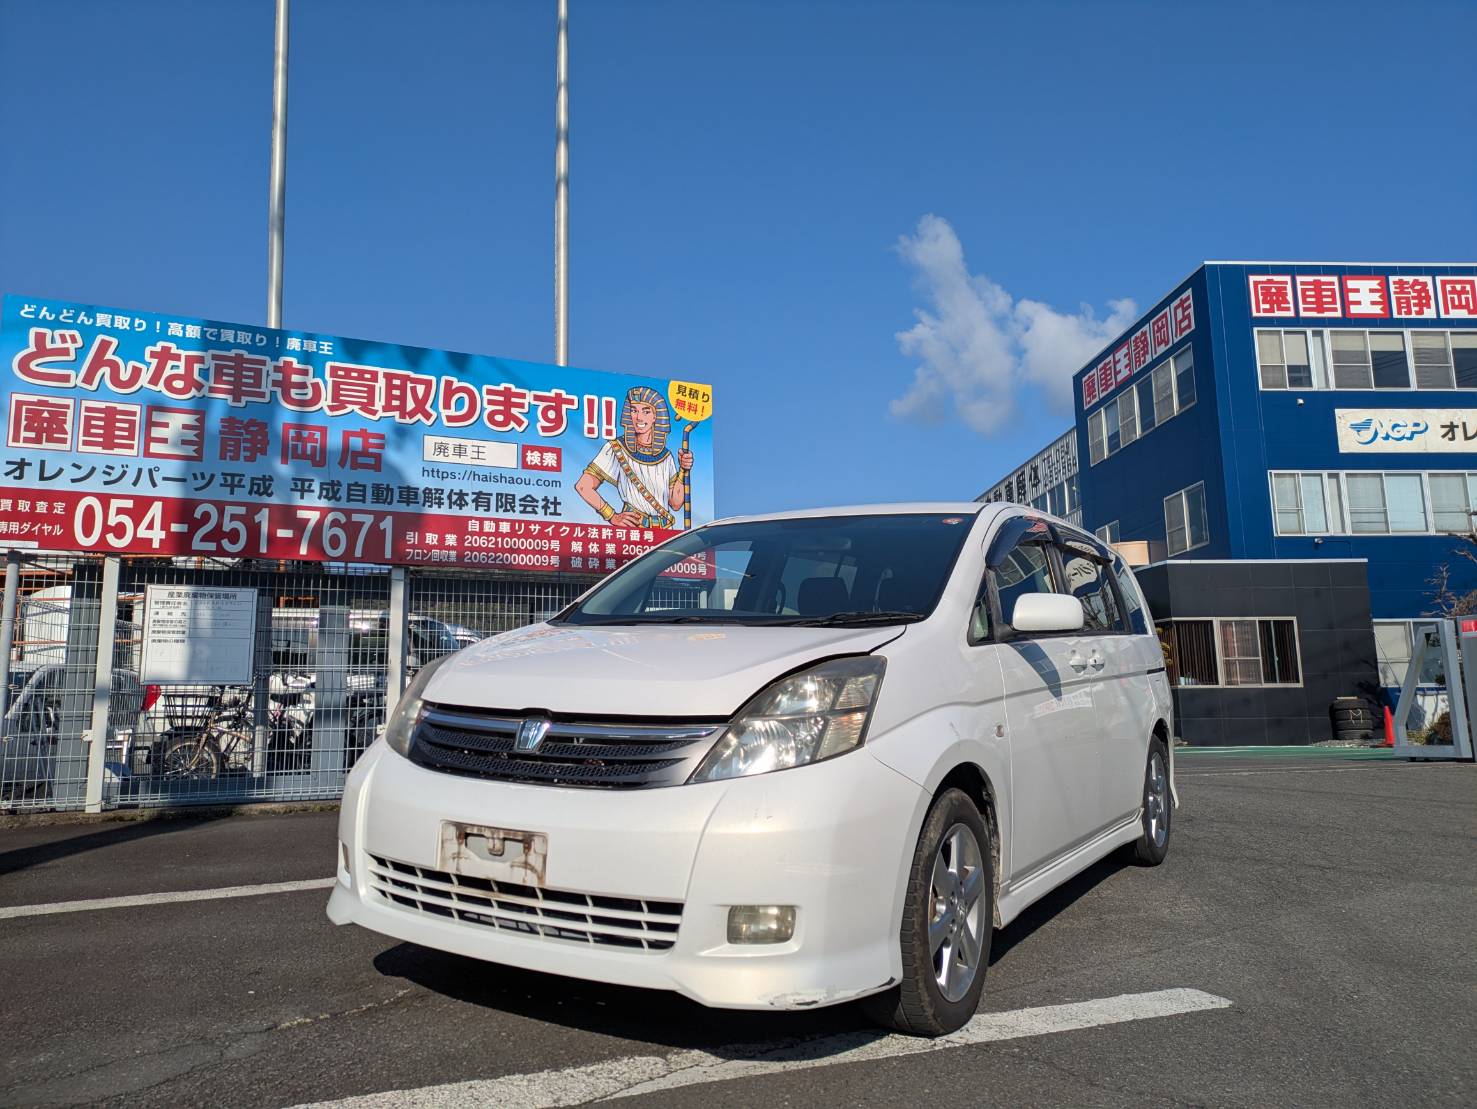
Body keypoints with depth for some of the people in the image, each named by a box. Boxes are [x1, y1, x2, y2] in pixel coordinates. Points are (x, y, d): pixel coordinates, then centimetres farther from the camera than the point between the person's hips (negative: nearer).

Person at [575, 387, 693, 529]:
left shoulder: (666, 456, 10)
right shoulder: (616, 449, -1)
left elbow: (676, 504, 8)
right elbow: (583, 486, -5)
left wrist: (683, 469, 0)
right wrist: (613, 517, -5)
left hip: (665, 531, 4)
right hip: (632, 529, -4)